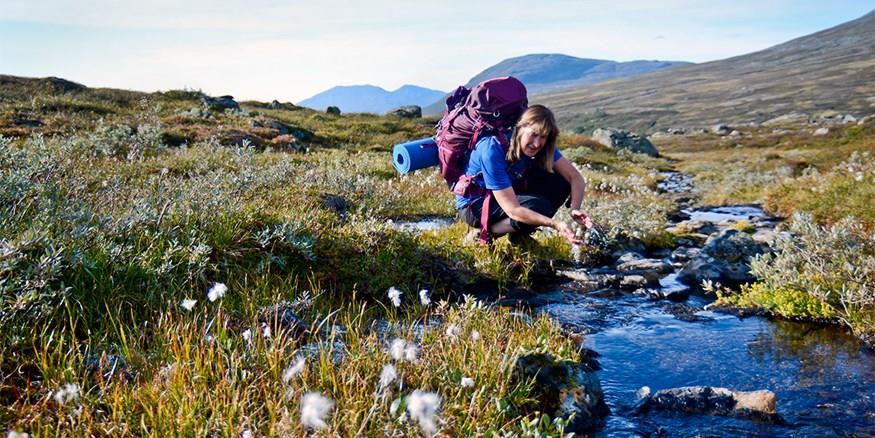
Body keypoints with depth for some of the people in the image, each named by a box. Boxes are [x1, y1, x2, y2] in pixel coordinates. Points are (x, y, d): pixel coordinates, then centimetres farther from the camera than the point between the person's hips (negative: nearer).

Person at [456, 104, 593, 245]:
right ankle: (487, 232, -8)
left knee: (561, 183, -13)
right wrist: (554, 224, -43)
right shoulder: (492, 150, -33)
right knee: (537, 206, -30)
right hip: (474, 204, -7)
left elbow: (575, 176, -14)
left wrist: (575, 209, -33)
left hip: (506, 193, 7)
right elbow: (513, 210, -35)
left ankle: (518, 232, 0)